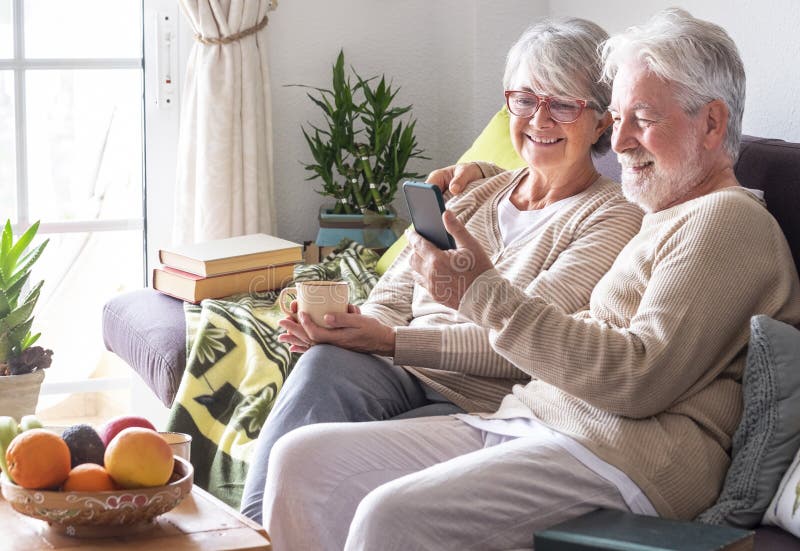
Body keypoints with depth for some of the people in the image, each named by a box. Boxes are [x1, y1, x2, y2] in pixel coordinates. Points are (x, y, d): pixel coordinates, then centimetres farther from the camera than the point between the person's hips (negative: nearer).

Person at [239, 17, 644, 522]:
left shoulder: (613, 218, 2)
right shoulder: (476, 194, 22)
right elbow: (393, 299, 16)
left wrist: (391, 341, -20)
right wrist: (339, 323, -10)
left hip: (484, 404, -5)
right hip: (400, 378, 5)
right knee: (326, 363, -31)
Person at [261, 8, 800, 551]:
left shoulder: (728, 220, -4)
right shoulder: (665, 220, 28)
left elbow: (640, 379, -16)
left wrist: (486, 293, -14)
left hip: (623, 455, -10)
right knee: (303, 457, -4)